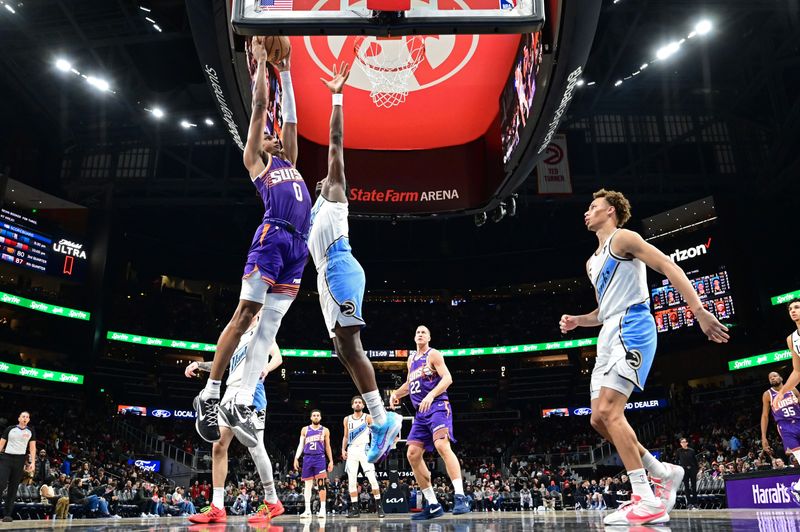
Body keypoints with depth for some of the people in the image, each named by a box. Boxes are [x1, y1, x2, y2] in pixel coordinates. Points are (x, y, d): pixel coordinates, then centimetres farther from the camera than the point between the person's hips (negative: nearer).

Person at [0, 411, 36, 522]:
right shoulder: (10, 429, 6)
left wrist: (33, 462, -2)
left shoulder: (31, 431, 9)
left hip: (20, 460, 1)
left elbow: (32, 448, 8)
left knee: (13, 487, 2)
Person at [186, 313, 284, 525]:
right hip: (232, 391, 8)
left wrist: (266, 368, -30)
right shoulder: (239, 337, 26)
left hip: (250, 390, -8)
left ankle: (272, 502, 2)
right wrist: (200, 365, 18)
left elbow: (277, 357, -9)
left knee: (255, 447, -10)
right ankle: (217, 508, 2)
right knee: (218, 446, 0)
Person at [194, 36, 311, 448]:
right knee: (245, 313, -9)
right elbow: (259, 105, 15)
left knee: (270, 322, -1)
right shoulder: (255, 161, 16)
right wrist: (261, 60, 23)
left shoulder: (288, 161, 32)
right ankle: (210, 395, -2)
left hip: (299, 244, 6)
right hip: (272, 236, -6)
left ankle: (241, 404, -3)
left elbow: (290, 116, 37)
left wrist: (285, 72, 43)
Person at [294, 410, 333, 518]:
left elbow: (328, 447, 10)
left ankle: (322, 509, -3)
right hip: (307, 458, 2)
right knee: (307, 485, 4)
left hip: (320, 458, -2)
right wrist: (296, 458, -2)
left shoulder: (325, 430, 8)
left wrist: (331, 461, 4)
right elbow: (301, 445, 10)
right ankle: (307, 510, 10)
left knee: (321, 484, -8)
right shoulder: (305, 430, 11)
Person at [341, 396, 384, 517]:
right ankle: (355, 508, 8)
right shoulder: (347, 419, 11)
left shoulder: (368, 418, 1)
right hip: (351, 450, 3)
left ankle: (379, 506, -4)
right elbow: (346, 436, 17)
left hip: (364, 449, -3)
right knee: (351, 480, 1)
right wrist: (343, 449, 6)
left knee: (372, 477, -12)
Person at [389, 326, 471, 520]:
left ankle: (460, 498, -30)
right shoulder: (411, 360, 20)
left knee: (442, 445, -29)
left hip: (438, 407, -8)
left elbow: (447, 378, -14)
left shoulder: (433, 354, -1)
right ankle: (433, 506, 5)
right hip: (421, 412, 8)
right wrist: (396, 393, 16)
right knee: (413, 454, 0)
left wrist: (431, 395, -27)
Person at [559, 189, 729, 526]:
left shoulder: (623, 238, 0)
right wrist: (576, 321, 13)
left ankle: (647, 500, -15)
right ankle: (663, 472, 15)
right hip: (610, 336, 9)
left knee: (608, 411, -19)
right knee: (599, 419, 4)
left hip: (631, 328, -9)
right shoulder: (592, 262, 26)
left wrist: (699, 312, -21)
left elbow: (669, 267, -10)